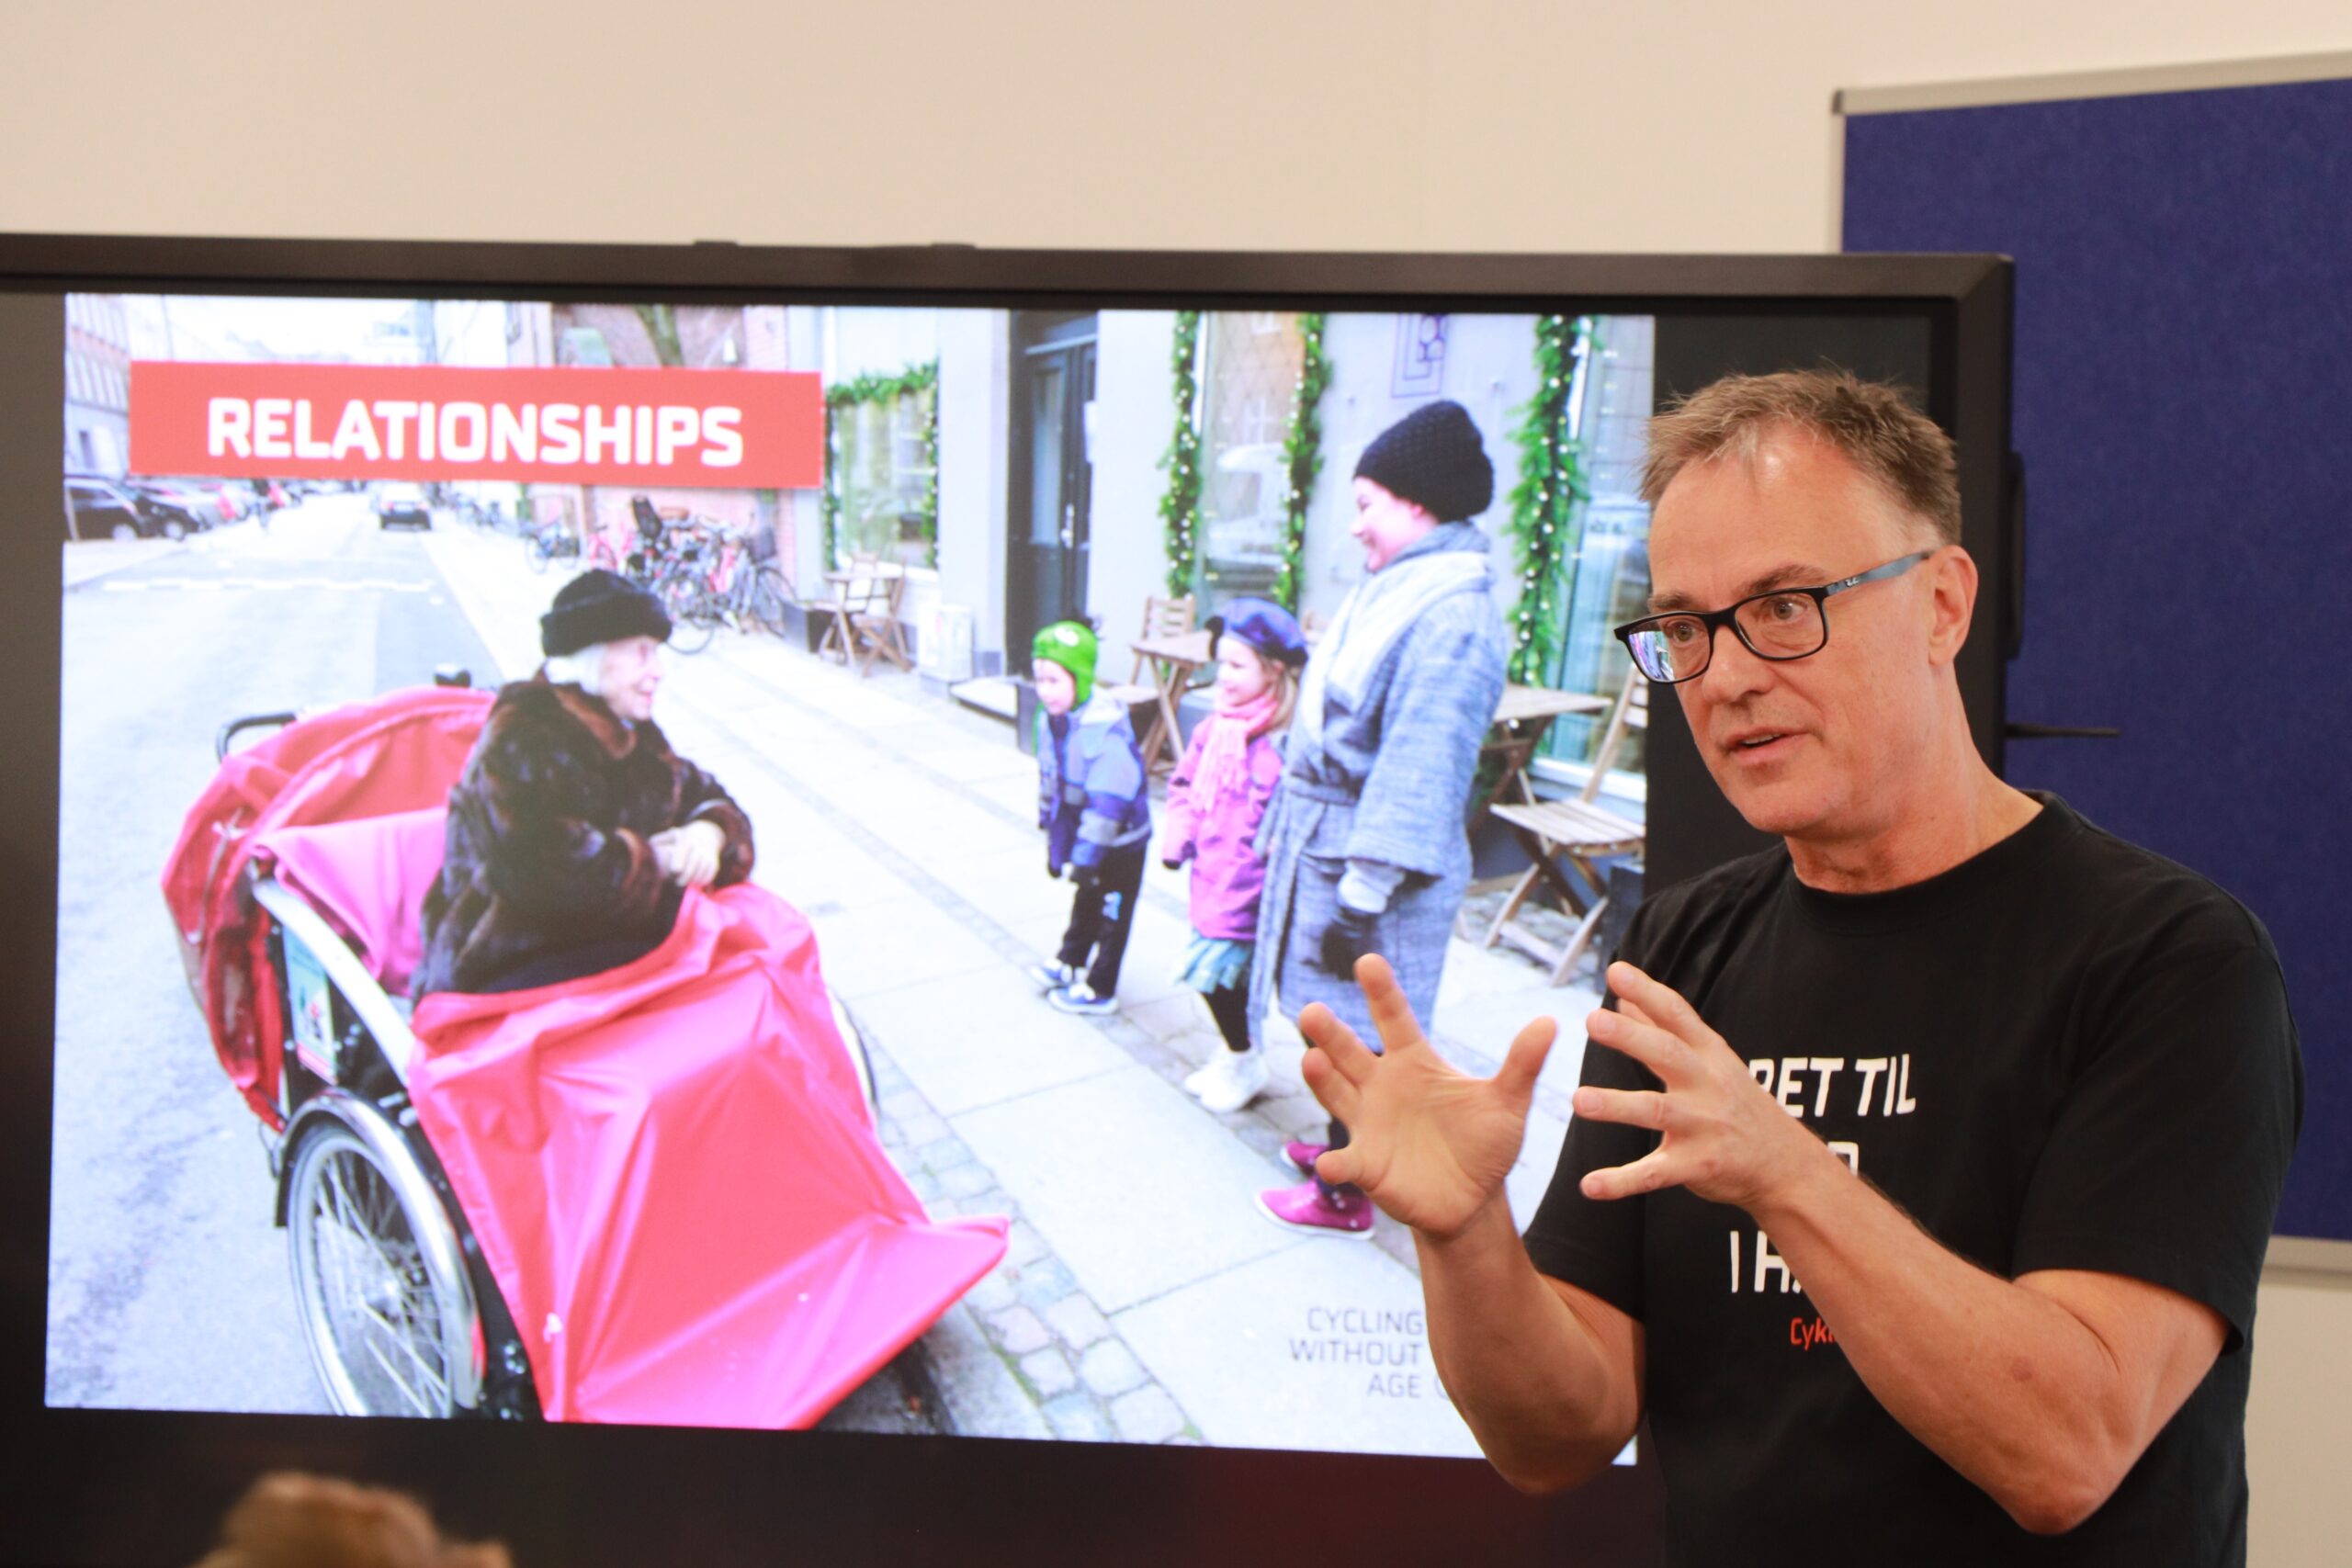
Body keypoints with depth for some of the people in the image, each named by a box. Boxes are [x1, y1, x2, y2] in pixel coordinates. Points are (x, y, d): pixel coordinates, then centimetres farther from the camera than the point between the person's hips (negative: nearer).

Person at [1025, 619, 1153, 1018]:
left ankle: (1099, 991, 20)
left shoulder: (1105, 730, -33)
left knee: (1111, 915, 8)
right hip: (1085, 836, 8)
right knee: (1084, 905, 27)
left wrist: (1087, 855, -29)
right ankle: (1069, 963, 45)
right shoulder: (1051, 721, -5)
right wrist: (1053, 840, 15)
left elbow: (1108, 801, -32)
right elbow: (1051, 781, 8)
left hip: (1120, 840, -8)